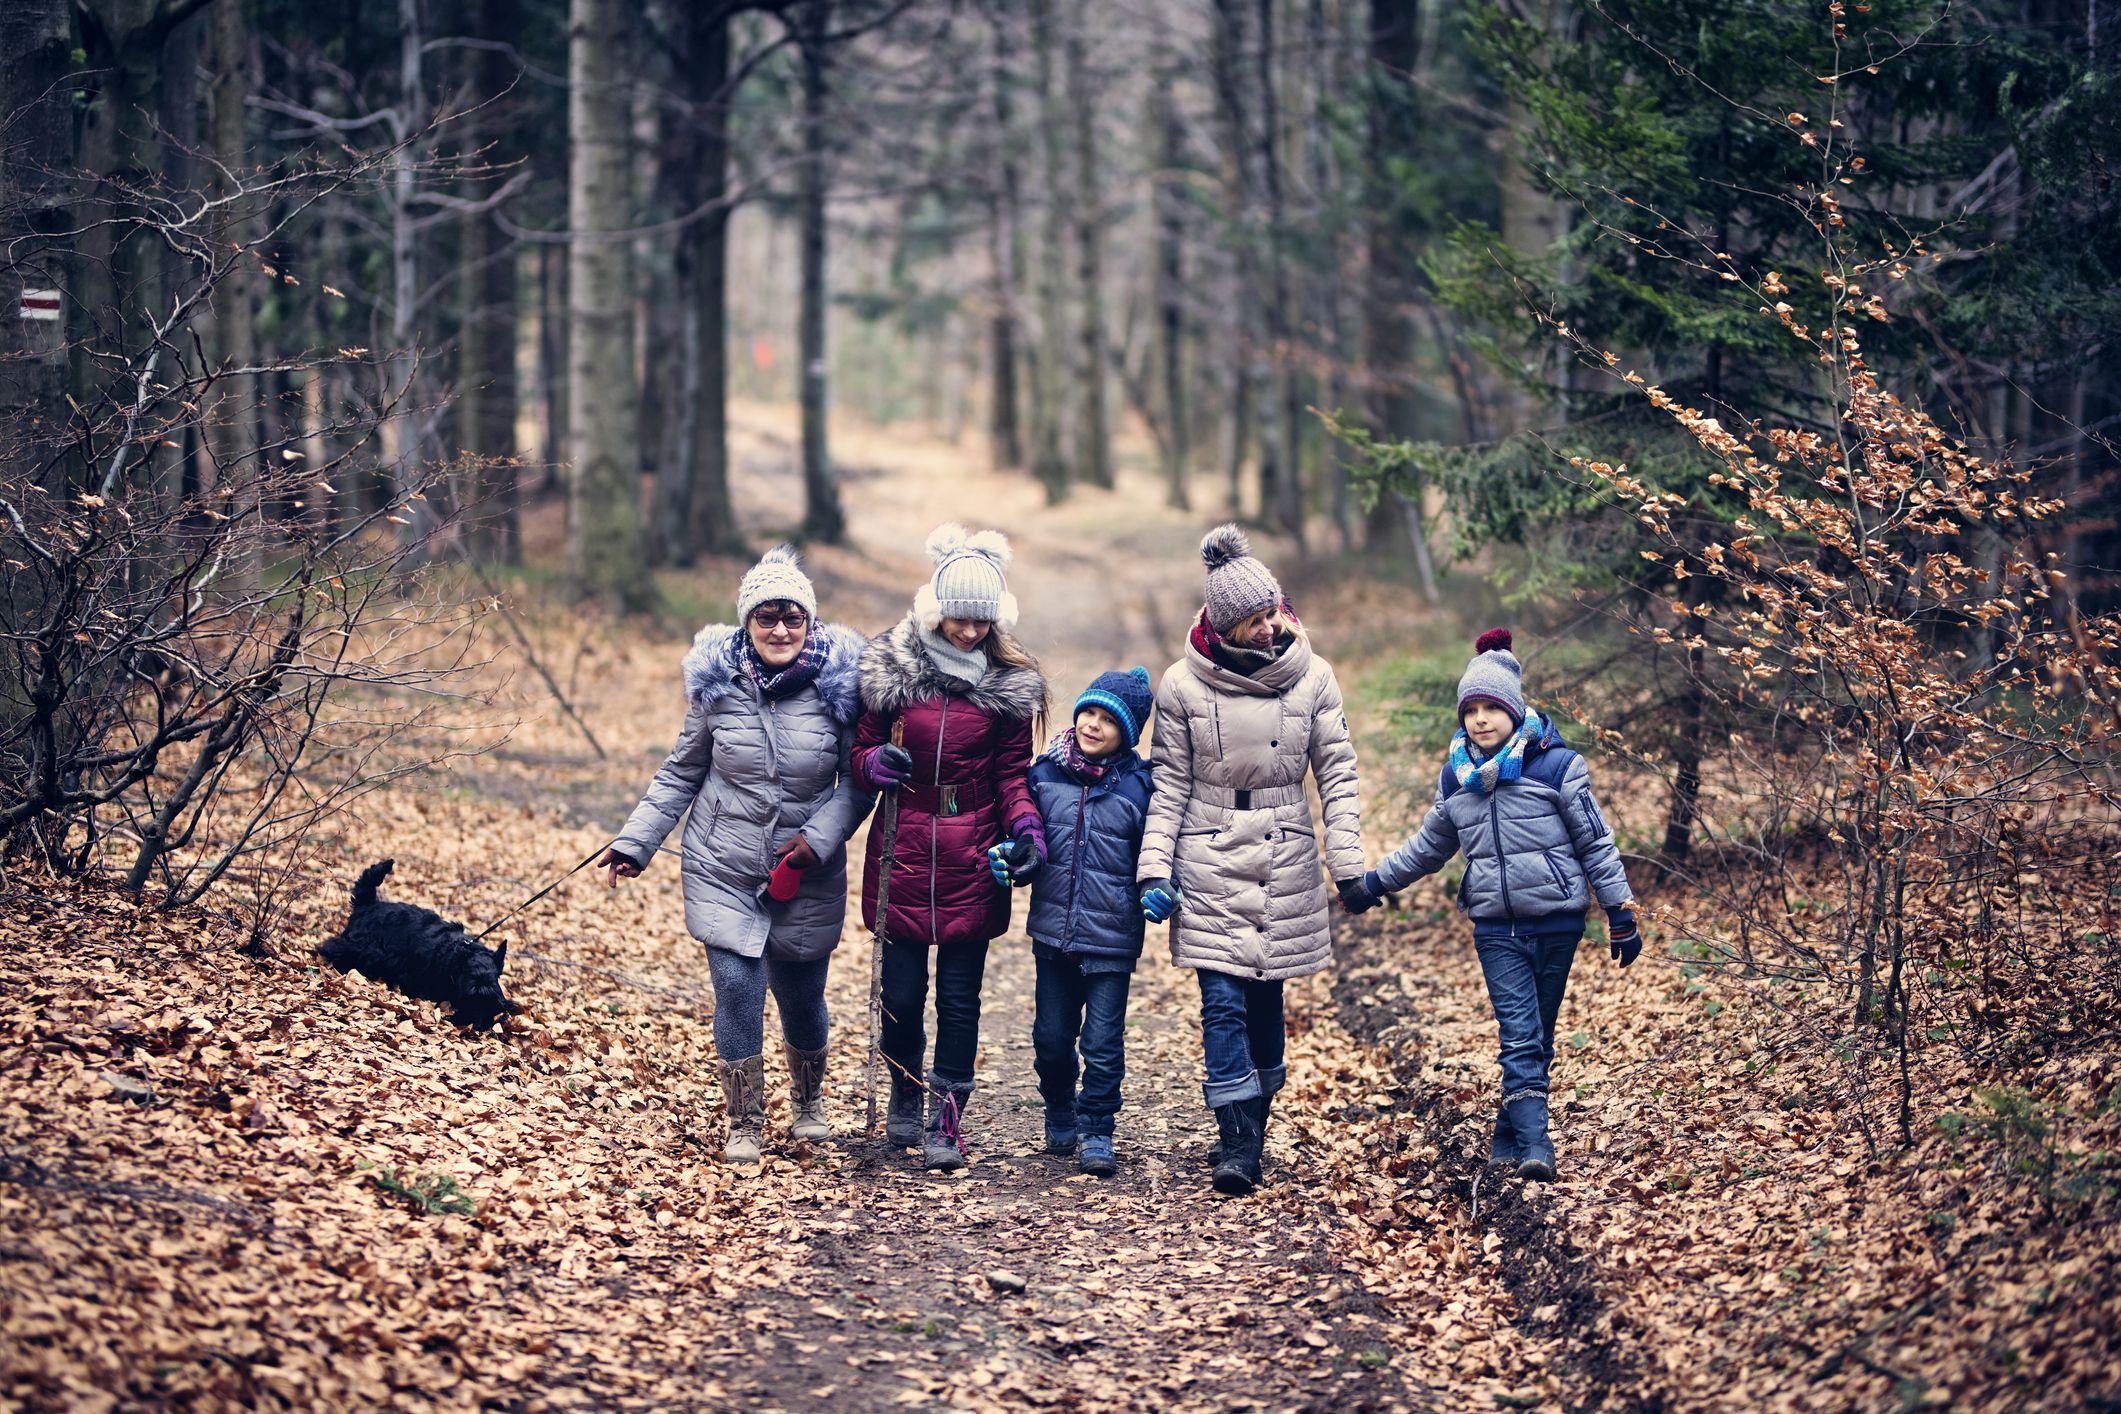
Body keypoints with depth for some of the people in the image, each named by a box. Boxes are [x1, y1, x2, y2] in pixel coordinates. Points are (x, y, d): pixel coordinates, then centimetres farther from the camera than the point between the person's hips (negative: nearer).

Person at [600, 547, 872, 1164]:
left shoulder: (838, 683, -8)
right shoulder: (718, 682, -5)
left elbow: (858, 781, -2)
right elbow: (681, 773, 7)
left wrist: (820, 836, -15)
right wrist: (635, 841, 4)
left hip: (807, 877, 0)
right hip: (724, 870, 0)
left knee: (801, 996, 9)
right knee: (736, 987, -8)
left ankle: (809, 1105, 38)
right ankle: (744, 1125, 9)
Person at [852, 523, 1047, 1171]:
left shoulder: (1010, 683, 1)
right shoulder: (890, 668, -2)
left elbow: (1011, 774, 6)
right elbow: (861, 747, 7)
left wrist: (1024, 823, -13)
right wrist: (875, 763, -16)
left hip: (971, 861, 0)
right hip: (902, 853, 0)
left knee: (959, 996, 1)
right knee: (902, 991, 4)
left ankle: (946, 1120, 10)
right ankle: (905, 1094, 29)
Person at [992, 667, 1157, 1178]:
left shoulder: (1140, 783, -6)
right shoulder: (1045, 773, 1)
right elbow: (1029, 843, 13)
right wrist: (1011, 860, -8)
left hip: (1111, 940, -3)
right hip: (1053, 933, 3)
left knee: (1103, 1044, -2)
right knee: (1051, 1039, 13)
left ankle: (1096, 1133, 12)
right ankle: (1060, 1118, 34)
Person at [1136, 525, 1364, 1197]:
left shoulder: (1311, 677, -2)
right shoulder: (1184, 685, -4)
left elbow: (1337, 773, 3)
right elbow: (1168, 785, 1)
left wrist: (1348, 863, -2)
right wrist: (1155, 870, -5)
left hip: (1285, 862, 1)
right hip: (1209, 863, -1)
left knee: (1266, 999, 7)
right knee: (1222, 1001, -8)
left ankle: (1249, 1133, 20)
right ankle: (1238, 1143, -8)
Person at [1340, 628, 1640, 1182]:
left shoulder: (1555, 764, -6)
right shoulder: (1457, 776, 7)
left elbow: (1596, 841, -2)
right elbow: (1431, 845, 22)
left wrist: (1620, 912, -2)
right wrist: (1377, 881, 22)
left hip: (1556, 922, -2)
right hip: (1496, 928, 2)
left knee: (1537, 1037, 6)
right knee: (1520, 1036, -11)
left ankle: (1509, 1134, 18)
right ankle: (1534, 1145, -18)